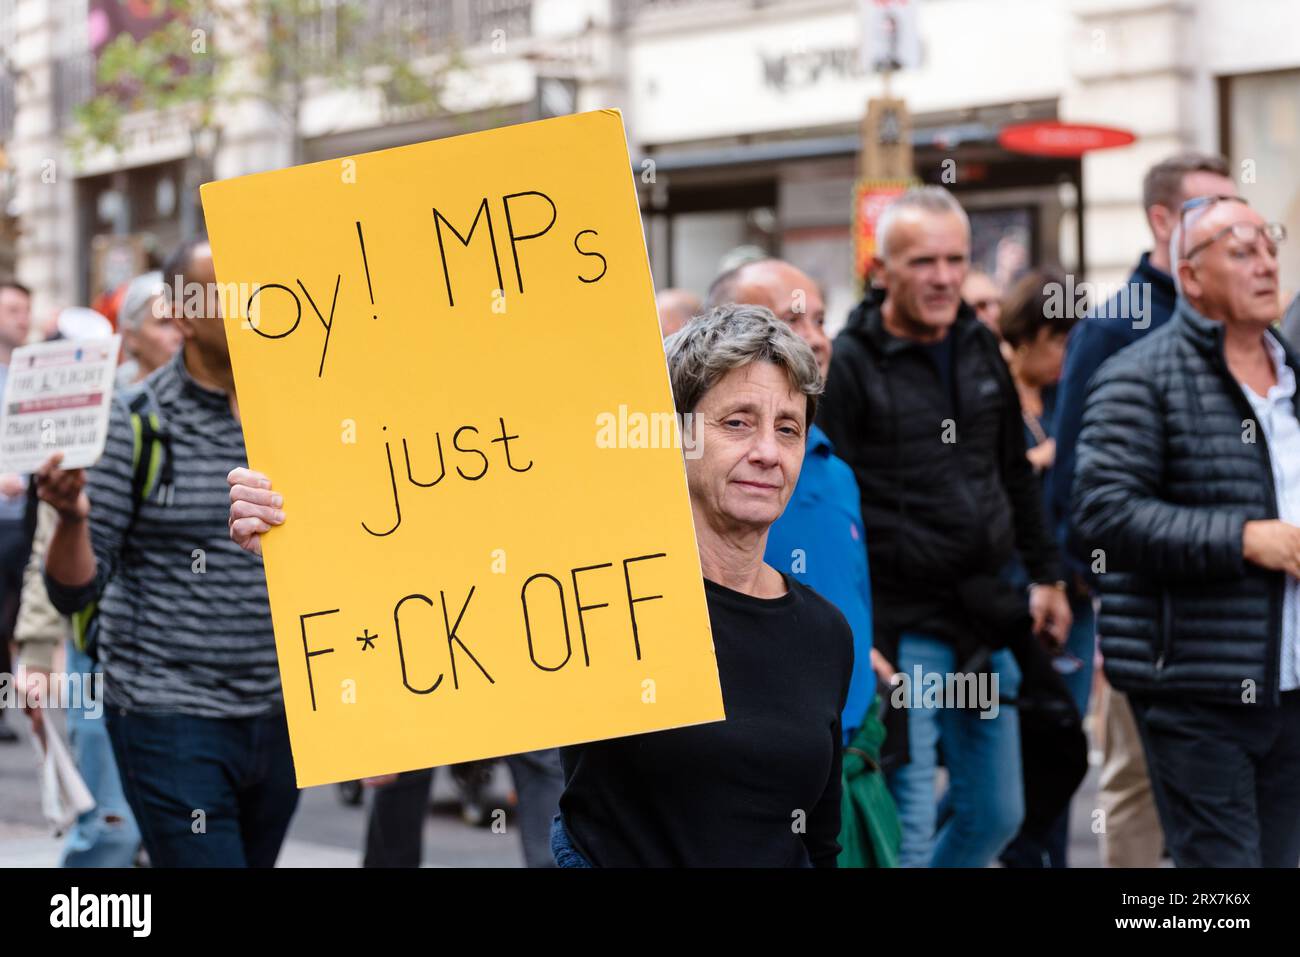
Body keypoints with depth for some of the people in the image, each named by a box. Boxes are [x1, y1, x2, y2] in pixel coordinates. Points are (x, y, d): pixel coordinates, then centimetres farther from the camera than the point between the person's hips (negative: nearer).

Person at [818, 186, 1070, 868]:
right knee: (908, 832, -4)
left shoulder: (981, 351, 10)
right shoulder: (849, 365, -10)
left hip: (986, 624, 7)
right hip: (901, 632, -7)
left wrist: (1045, 575, 21)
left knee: (996, 814, 13)